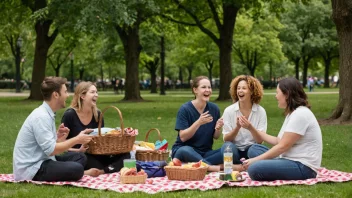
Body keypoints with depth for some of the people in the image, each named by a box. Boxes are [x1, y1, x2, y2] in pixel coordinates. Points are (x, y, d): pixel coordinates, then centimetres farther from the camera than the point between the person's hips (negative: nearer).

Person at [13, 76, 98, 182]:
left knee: (80, 157, 6)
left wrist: (59, 138, -8)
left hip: (40, 161, 10)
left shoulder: (47, 114, 10)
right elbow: (51, 150, -23)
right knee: (77, 169, -25)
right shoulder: (41, 116, -20)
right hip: (31, 169, -10)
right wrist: (76, 139, -15)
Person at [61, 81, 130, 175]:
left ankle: (102, 171, -38)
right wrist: (79, 151, -24)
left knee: (125, 155, -18)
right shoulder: (69, 115, -7)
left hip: (95, 155, 5)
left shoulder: (98, 114, 9)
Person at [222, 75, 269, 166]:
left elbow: (260, 140, -9)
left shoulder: (260, 111, -4)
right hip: (235, 150, 1)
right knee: (228, 147, -34)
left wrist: (250, 128, -29)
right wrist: (237, 127, -25)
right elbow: (226, 139, -5)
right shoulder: (229, 111, -3)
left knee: (255, 150, -35)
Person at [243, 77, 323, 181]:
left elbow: (282, 146, -19)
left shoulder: (300, 114, -17)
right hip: (293, 161, 10)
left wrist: (255, 160, -15)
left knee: (254, 168, -26)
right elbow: (278, 141, 12)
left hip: (303, 167, -10)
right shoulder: (292, 113, 15)